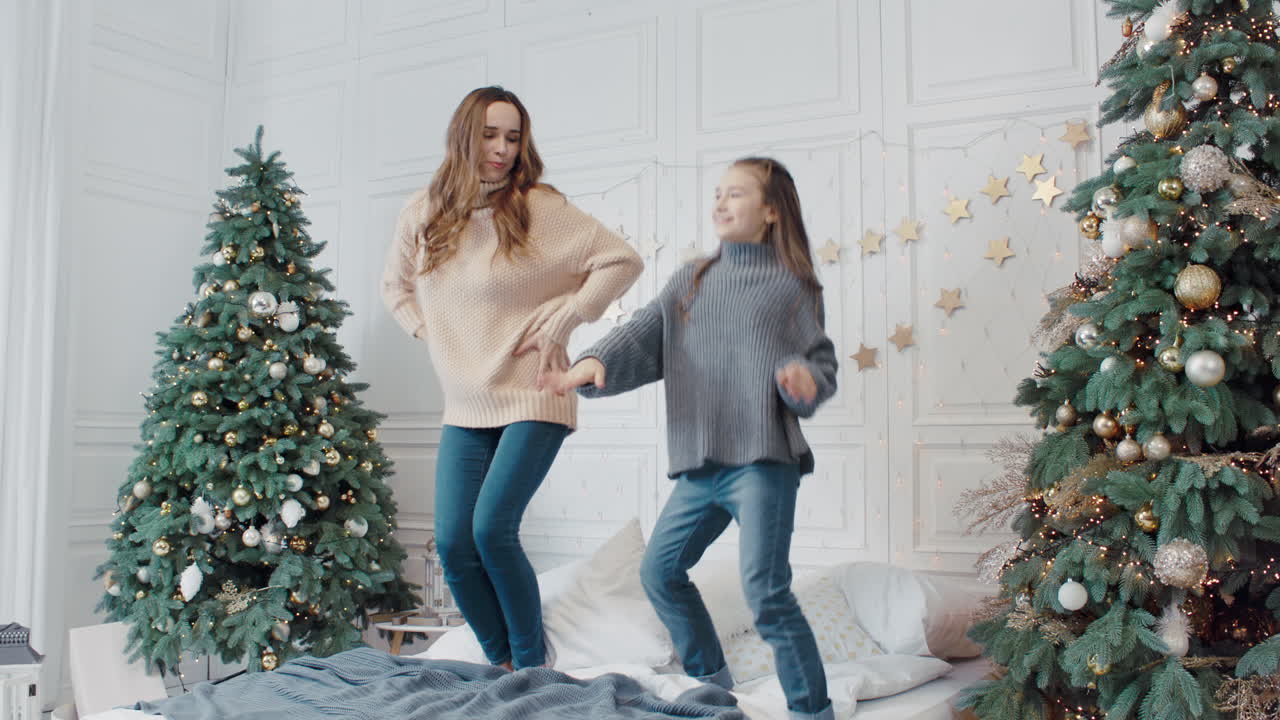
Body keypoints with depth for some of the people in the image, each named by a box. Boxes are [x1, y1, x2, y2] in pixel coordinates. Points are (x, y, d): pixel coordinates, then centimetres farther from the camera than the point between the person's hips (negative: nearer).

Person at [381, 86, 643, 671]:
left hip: (533, 400, -5)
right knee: (453, 544, -1)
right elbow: (395, 286, 24)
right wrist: (429, 332, 8)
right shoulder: (422, 214, 5)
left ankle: (532, 666, 5)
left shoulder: (540, 208, -9)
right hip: (464, 409, 5)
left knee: (492, 528, -17)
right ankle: (501, 666, 19)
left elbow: (622, 260, -10)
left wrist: (562, 320, -12)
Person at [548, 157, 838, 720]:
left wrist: (807, 381, -24)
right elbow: (643, 335, 3)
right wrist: (594, 363, -16)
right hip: (700, 464, 7)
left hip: (763, 459, -6)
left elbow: (822, 360, 0)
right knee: (660, 571, 11)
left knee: (765, 590, -15)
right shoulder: (691, 282, 15)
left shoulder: (792, 283, 2)